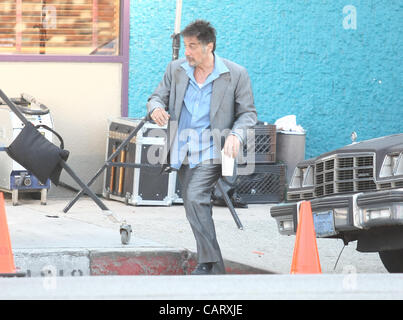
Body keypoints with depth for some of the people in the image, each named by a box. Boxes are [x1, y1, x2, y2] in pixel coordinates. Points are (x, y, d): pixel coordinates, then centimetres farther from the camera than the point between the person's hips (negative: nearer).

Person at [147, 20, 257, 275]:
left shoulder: (236, 74, -4)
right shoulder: (176, 69, 7)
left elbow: (248, 113, 2)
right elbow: (158, 97, 13)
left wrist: (236, 134, -18)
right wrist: (156, 108, -12)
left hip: (210, 151, -5)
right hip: (182, 150, 5)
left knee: (195, 198, -23)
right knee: (195, 206, 11)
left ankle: (209, 264, -19)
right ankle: (213, 267, 23)